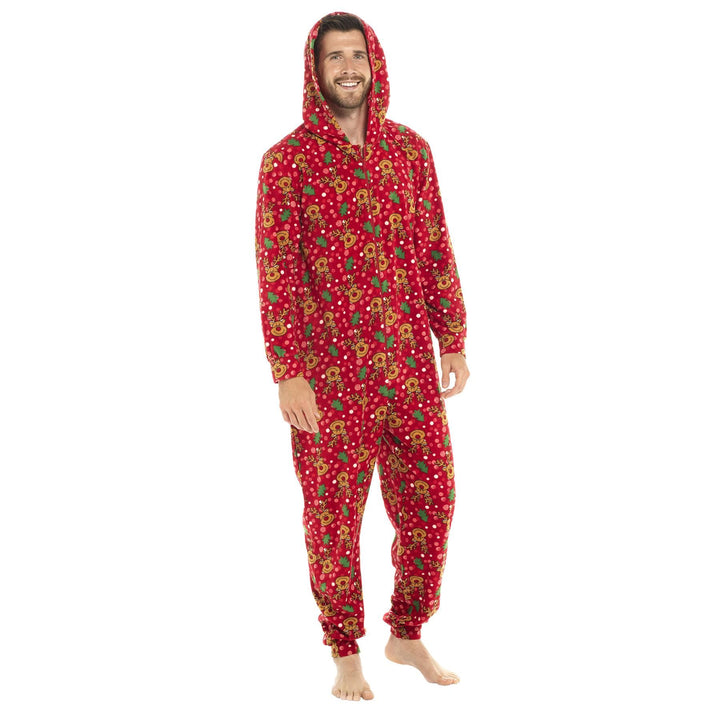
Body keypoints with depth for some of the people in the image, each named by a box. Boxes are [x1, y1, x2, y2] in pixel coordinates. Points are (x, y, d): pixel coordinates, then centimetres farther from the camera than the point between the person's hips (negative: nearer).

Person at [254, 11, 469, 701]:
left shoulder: (410, 150, 7)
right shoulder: (287, 161, -4)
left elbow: (435, 251, 10)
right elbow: (276, 273, -8)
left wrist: (453, 343, 6)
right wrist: (287, 373, -13)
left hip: (408, 361, 4)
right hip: (328, 369, -3)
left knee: (429, 503, 6)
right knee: (333, 514, 4)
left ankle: (407, 635, 26)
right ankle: (346, 656, 20)